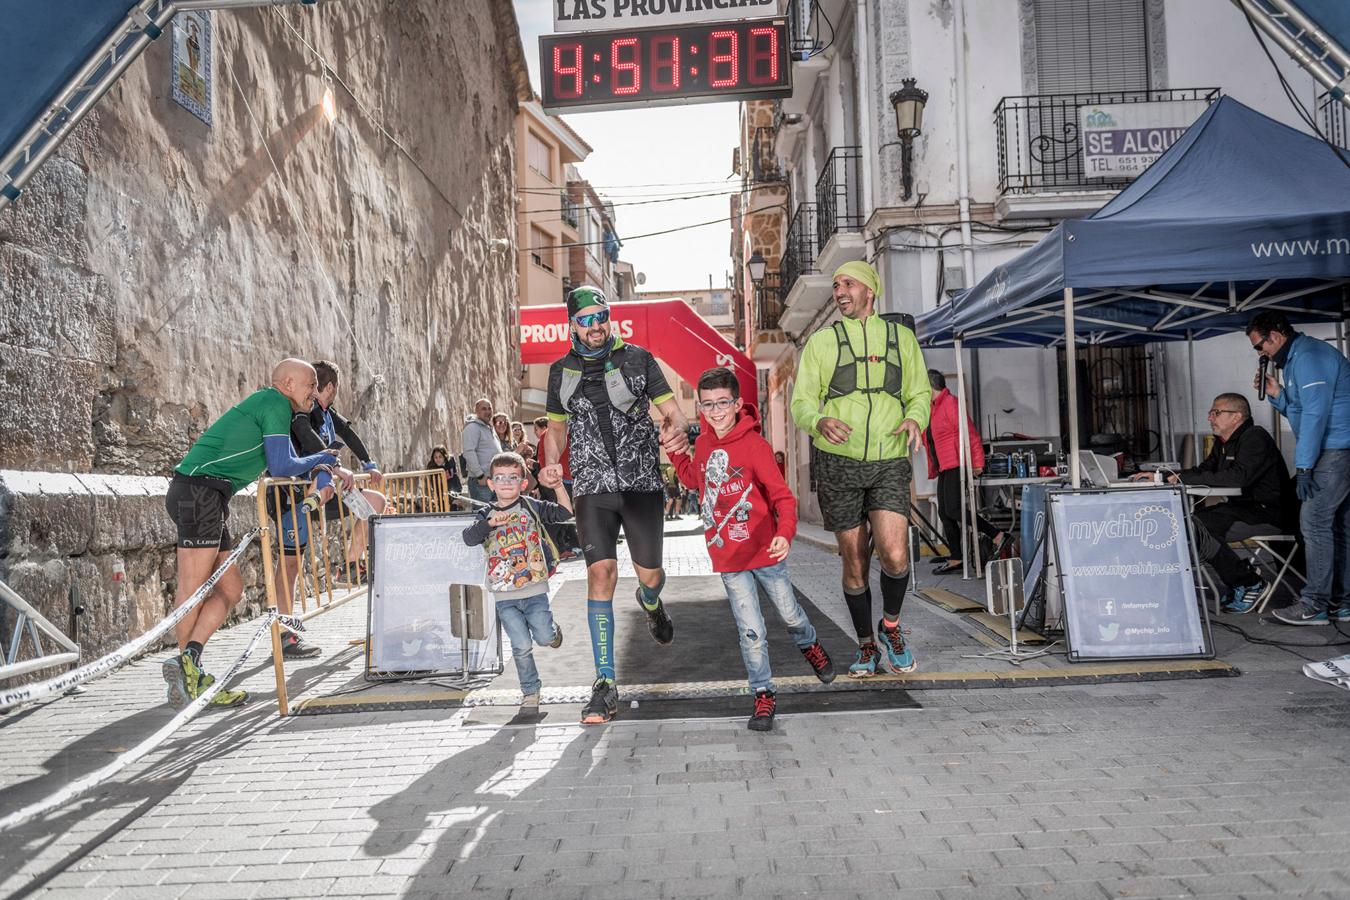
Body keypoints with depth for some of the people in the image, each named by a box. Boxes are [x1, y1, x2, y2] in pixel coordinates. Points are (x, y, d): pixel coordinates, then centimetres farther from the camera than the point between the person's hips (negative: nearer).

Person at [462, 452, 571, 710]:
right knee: (521, 646, 0)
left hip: (535, 590, -1)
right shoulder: (486, 514, 4)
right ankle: (530, 691, 20)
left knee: (544, 638, -2)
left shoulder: (532, 507, 1)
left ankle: (554, 631, 35)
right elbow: (468, 538, -12)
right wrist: (489, 523, -28)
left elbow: (565, 512, -6)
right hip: (505, 595, 1)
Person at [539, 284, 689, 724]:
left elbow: (672, 411, 2)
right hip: (592, 486, 1)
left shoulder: (637, 359, 2)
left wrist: (678, 431, -22)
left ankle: (650, 602, 44)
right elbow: (557, 427, 18)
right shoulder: (561, 371, 9)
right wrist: (550, 465, -2)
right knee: (601, 572, -12)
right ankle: (605, 686, -7)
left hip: (642, 481, 0)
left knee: (650, 574, 1)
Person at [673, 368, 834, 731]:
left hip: (765, 552, -3)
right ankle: (764, 695, 17)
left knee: (789, 612, 17)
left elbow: (782, 495, -20)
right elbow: (694, 479, 22)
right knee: (750, 632, 3)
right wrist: (675, 451, 8)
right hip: (728, 559, 3)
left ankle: (809, 646, 49)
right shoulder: (703, 444, 1)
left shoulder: (754, 445, -16)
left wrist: (785, 533, -36)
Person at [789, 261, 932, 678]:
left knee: (895, 556, -17)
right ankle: (866, 646, 25)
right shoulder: (822, 342, 6)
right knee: (855, 564, 6)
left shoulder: (901, 337, 11)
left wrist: (915, 418, -8)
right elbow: (802, 402, 1)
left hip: (889, 464, 0)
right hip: (838, 464, 0)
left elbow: (920, 393, 16)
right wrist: (820, 422, -22)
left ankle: (891, 626, 13)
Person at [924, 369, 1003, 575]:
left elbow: (970, 433, -15)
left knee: (953, 509, -17)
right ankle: (955, 559, 8)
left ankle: (996, 535, -7)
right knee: (944, 513, 5)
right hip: (945, 468, 10)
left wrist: (977, 463, -17)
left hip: (957, 465, -10)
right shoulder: (933, 408, 21)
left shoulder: (950, 403, -10)